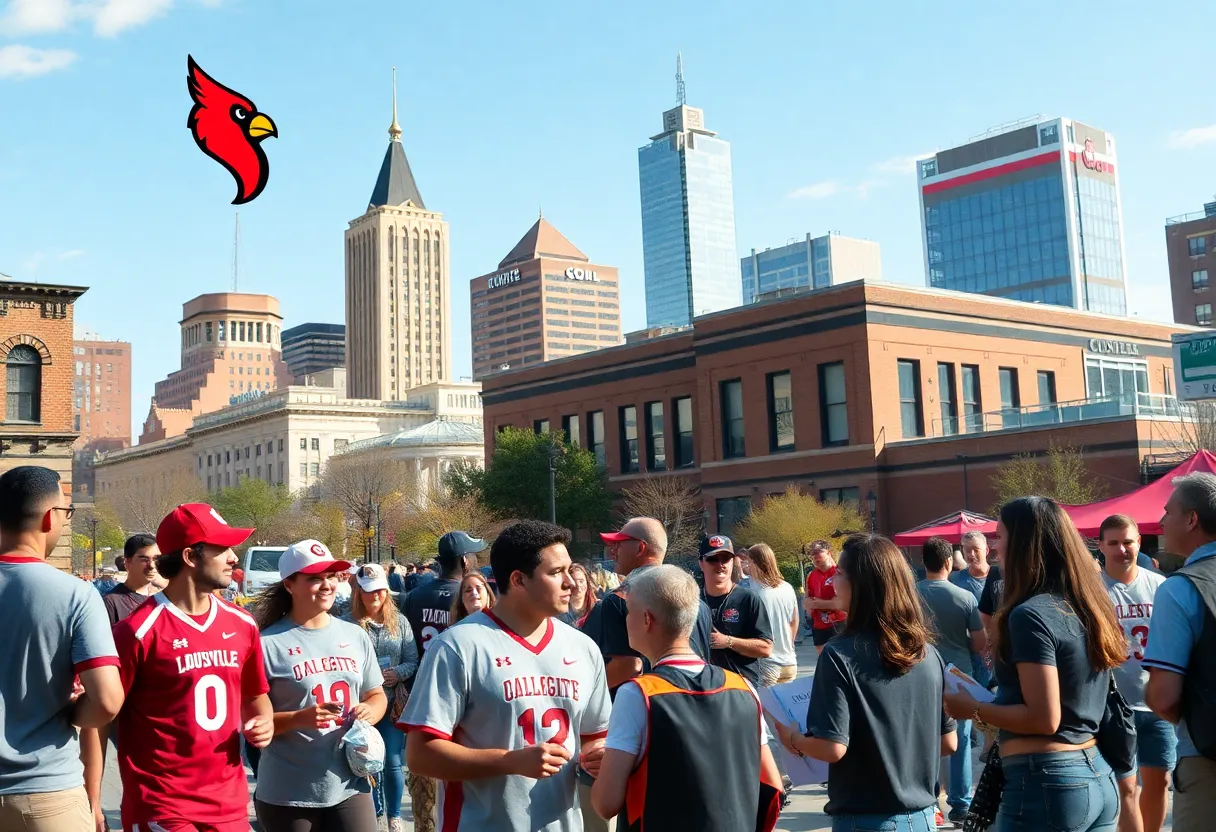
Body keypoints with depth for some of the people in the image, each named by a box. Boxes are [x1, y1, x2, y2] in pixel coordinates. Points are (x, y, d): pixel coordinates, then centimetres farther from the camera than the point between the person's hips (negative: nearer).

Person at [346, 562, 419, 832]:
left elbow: (413, 662, 4)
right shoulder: (349, 624, -6)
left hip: (393, 702, 2)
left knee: (392, 763, 5)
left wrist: (397, 673, -15)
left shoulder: (400, 622, 3)